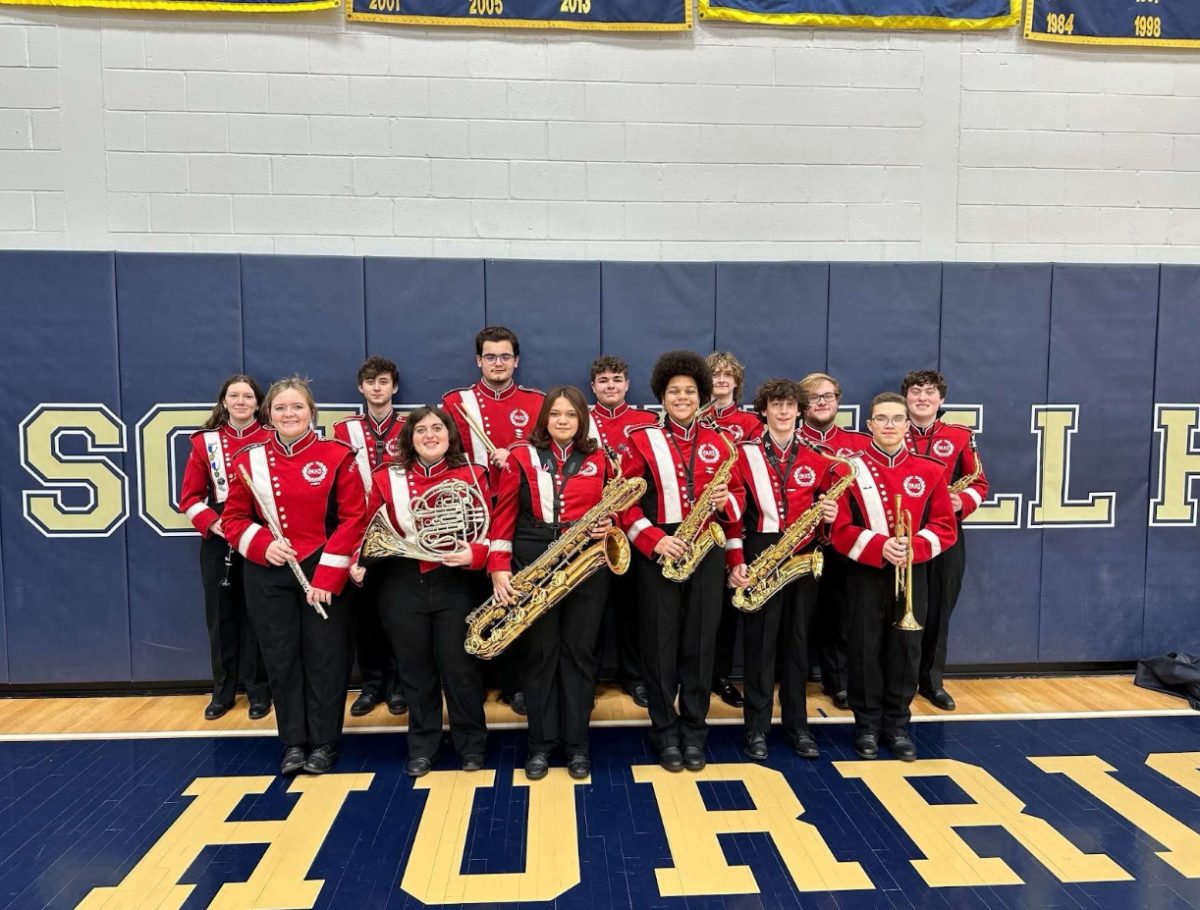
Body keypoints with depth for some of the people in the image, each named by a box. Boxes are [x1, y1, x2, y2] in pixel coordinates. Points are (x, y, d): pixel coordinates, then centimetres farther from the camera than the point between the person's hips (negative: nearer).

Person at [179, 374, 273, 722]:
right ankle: (223, 691, 23)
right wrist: (211, 523, -12)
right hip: (218, 542, 2)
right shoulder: (204, 441, 4)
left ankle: (259, 690, 18)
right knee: (220, 615, 9)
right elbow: (189, 496, 5)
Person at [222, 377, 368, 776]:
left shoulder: (337, 455, -6)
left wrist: (328, 574, -13)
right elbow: (234, 518, 8)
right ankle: (293, 743, 23)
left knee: (325, 657, 5)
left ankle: (323, 743, 20)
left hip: (324, 572, -2)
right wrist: (262, 545, -13)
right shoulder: (248, 459, 3)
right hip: (268, 575, 3)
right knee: (281, 658, 9)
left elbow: (354, 518, -8)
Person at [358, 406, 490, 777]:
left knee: (459, 667, 6)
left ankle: (471, 744, 24)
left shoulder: (471, 476, -1)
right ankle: (422, 747, 28)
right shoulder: (387, 478, 2)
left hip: (454, 585, -1)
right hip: (403, 586, 2)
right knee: (415, 669, 12)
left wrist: (473, 555, -22)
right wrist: (359, 561, -10)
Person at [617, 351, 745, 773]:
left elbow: (738, 494, 12)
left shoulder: (719, 441, 9)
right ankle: (665, 732, 18)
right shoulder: (642, 440, 0)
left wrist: (726, 501, -12)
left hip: (707, 551, 2)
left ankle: (694, 731, 21)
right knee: (660, 643, 4)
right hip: (657, 553, -2)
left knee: (700, 643, 7)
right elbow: (625, 500, -4)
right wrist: (653, 538, -17)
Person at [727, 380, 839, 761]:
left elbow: (826, 506, 14)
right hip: (758, 558, -2)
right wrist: (735, 561, -10)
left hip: (803, 558, 3)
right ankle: (757, 728, 13)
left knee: (797, 642, 10)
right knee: (760, 644, 3)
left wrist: (831, 516, -10)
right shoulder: (744, 454, 0)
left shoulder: (816, 460, 8)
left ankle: (797, 725, 22)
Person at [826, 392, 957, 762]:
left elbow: (945, 527, 2)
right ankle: (867, 726, 19)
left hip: (912, 574, 2)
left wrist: (914, 546, -17)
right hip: (864, 574, -2)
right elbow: (840, 530, -6)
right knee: (865, 650, 4)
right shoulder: (849, 470, -3)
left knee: (906, 650, 8)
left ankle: (897, 725, 23)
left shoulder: (930, 471, 4)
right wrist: (879, 547, -21)